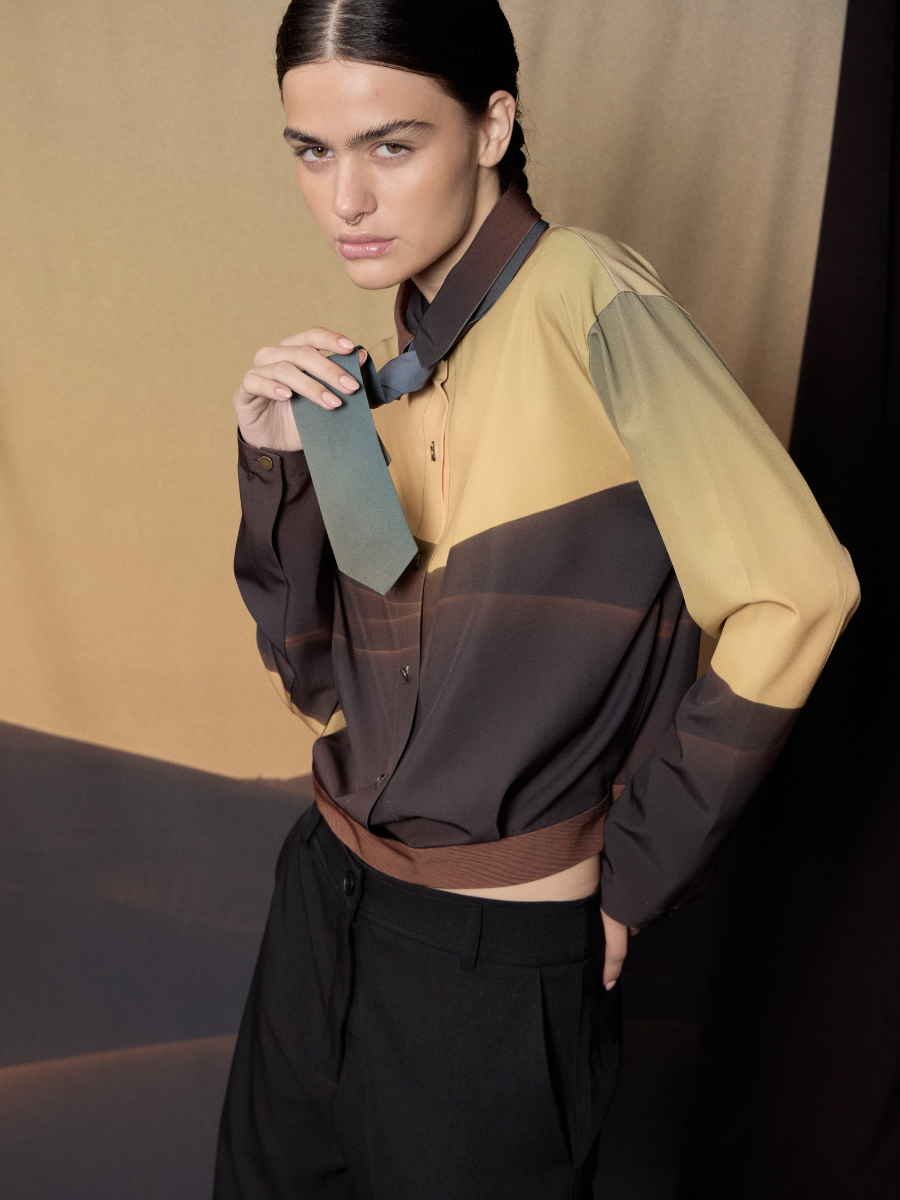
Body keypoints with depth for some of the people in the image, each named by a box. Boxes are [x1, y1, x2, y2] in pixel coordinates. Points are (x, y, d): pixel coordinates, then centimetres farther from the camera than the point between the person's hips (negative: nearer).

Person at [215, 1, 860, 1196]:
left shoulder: (588, 300, -16)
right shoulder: (385, 373, 4)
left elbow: (794, 593, -19)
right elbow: (316, 681, 5)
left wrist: (632, 881, -12)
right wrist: (280, 464, -10)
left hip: (497, 958, -6)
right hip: (325, 901, 6)